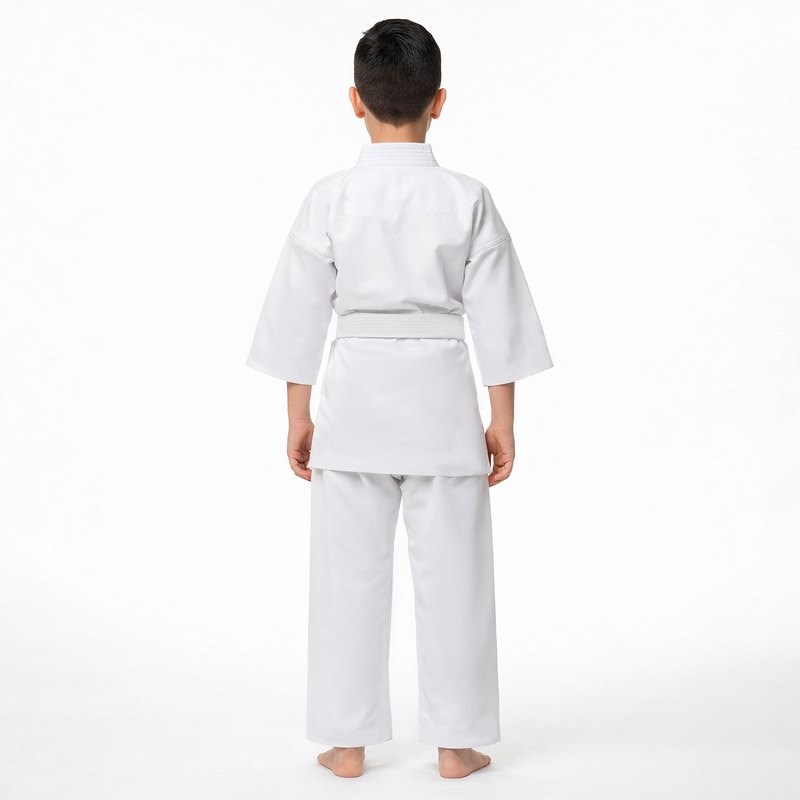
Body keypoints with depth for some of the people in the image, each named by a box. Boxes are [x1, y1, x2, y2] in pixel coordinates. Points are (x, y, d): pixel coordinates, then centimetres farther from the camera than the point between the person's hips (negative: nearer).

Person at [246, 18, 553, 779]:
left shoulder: (329, 199, -5)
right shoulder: (467, 199, -5)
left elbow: (302, 313, 0)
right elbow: (495, 317, -1)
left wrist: (298, 416, 9)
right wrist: (502, 418, 7)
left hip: (354, 399, 1)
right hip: (441, 401, 0)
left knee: (350, 574, 9)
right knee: (450, 572, 9)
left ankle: (346, 743, 18)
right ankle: (456, 742, 17)